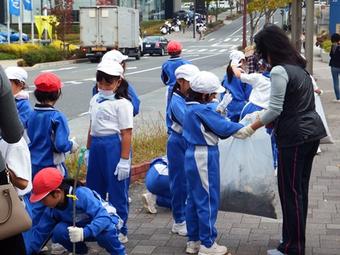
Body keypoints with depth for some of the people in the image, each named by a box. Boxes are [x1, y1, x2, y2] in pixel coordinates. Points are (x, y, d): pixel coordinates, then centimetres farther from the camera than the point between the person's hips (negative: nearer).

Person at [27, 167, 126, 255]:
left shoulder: (82, 194, -35)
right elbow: (41, 230, -2)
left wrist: (84, 232, -57)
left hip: (106, 220, -5)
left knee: (103, 230, -41)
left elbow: (103, 218, -43)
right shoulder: (52, 208, -15)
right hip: (83, 228, 6)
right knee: (59, 231, -22)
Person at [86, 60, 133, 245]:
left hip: (114, 146, -8)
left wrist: (124, 160, -18)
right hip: (97, 146, 8)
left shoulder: (122, 103, -11)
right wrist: (88, 150, 16)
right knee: (94, 188, 16)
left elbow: (126, 133, -14)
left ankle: (120, 231, 15)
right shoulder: (95, 100, 12)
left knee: (117, 189, 2)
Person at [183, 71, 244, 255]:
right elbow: (224, 128, -17)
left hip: (192, 156, 10)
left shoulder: (190, 107, 9)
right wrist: (247, 127, -8)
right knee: (208, 200, 0)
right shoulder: (203, 110, -20)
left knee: (193, 199, 15)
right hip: (205, 158, -9)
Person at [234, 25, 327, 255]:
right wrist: (262, 117, 20)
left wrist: (251, 129, -6)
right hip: (312, 132, 9)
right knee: (300, 189, 16)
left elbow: (275, 109, -15)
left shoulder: (279, 71, -15)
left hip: (295, 137, -9)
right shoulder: (298, 66, 13)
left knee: (290, 192, 0)